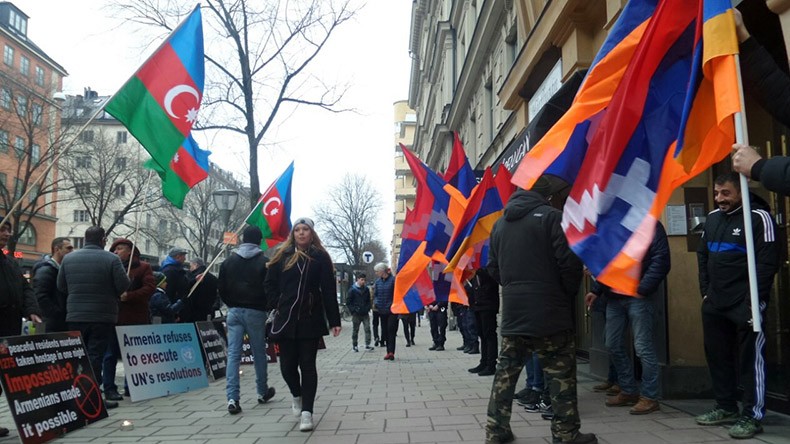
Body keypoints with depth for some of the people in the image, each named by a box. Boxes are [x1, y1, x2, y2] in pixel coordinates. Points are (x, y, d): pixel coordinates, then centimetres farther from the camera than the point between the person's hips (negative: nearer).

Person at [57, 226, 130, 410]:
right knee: (95, 356, 0)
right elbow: (123, 286, -12)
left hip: (75, 316, 4)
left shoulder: (68, 258, 3)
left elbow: (61, 286, 8)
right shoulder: (112, 259, -11)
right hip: (102, 317, -4)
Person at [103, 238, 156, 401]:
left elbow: (150, 287, -8)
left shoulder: (143, 267, 4)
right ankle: (109, 388, 11)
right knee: (110, 355, 3)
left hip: (135, 319, 0)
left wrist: (130, 295, -19)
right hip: (112, 317, 1)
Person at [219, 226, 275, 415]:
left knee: (233, 354, 0)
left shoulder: (229, 261, 6)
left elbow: (222, 289, 9)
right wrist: (267, 307, 9)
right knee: (259, 353, 11)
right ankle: (262, 392, 25)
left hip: (234, 311, 3)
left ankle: (232, 398, -9)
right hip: (255, 312, -3)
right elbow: (270, 288, -7)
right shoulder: (264, 262, -6)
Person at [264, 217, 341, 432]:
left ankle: (306, 412, 6)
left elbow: (329, 290, -3)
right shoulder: (283, 255, 5)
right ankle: (297, 396, 36)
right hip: (286, 319, 2)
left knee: (307, 365, 1)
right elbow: (269, 283, 11)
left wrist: (334, 321, -6)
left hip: (311, 320, -2)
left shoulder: (320, 257, 1)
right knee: (287, 365, 7)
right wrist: (278, 304, -2)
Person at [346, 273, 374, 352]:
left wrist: (368, 308, 3)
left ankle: (367, 344, -3)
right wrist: (353, 310, -12)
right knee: (355, 330, 6)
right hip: (356, 314, -3)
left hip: (365, 313, 3)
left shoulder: (366, 289, 8)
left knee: (367, 328, -6)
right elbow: (348, 302, -5)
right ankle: (354, 345, 16)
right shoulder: (352, 289, -6)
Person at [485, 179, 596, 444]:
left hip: (512, 312, 5)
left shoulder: (499, 224, 13)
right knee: (561, 375, 4)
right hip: (550, 312, -5)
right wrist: (570, 294, 4)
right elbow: (570, 263, -11)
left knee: (506, 372, 11)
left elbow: (493, 269, 15)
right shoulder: (552, 217, -5)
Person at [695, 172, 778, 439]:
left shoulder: (758, 217, -7)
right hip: (715, 304, 7)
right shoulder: (712, 218, 13)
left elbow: (767, 262, -12)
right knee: (718, 356, 13)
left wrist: (755, 301, -15)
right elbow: (703, 255, 19)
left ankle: (752, 417, 8)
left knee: (750, 360, -1)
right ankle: (726, 408, 27)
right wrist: (706, 292, 13)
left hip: (745, 305, -7)